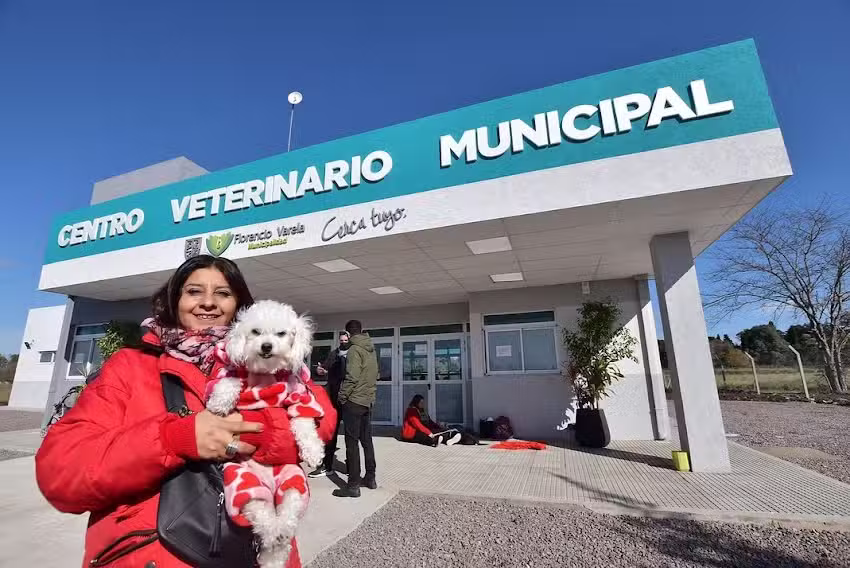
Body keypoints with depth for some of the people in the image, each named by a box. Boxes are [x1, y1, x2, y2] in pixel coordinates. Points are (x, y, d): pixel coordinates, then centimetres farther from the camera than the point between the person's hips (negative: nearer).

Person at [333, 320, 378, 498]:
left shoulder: (355, 349, -13)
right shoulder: (371, 350, 12)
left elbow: (351, 377, -20)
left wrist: (341, 397, -12)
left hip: (354, 401, -8)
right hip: (368, 401, 8)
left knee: (352, 443, -2)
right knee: (366, 440, 16)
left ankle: (353, 485, 2)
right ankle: (370, 478, 24)